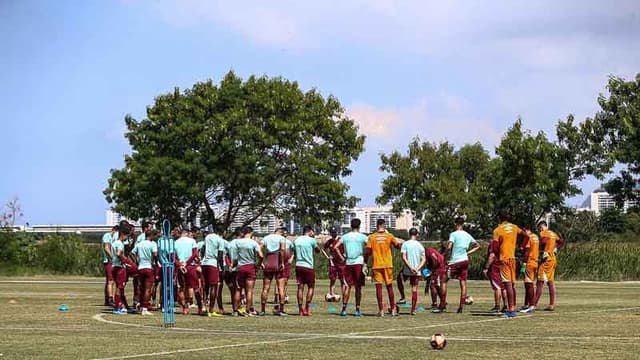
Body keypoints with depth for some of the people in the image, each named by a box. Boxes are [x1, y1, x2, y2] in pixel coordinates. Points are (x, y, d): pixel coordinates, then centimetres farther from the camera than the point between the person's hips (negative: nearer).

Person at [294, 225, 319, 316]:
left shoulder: (296, 240, 10)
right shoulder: (311, 240, -5)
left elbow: (295, 253, 14)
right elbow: (318, 250, 11)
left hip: (298, 266, 5)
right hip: (308, 267, -4)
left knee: (300, 288, 6)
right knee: (311, 287, 7)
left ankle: (300, 310, 4)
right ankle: (306, 309, 0)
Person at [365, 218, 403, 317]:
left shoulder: (371, 237, -1)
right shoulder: (389, 236, 0)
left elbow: (367, 251, -6)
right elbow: (398, 246, 10)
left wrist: (366, 261, 7)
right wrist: (400, 243, 31)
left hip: (376, 265, -1)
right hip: (388, 264, 1)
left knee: (379, 286, 0)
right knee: (389, 286, 10)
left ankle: (381, 310, -5)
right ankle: (393, 309, 11)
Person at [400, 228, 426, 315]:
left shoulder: (405, 244, -2)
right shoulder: (420, 245, 5)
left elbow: (404, 258, -12)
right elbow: (424, 260, 0)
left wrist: (410, 268, -13)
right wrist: (417, 268, -7)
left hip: (406, 270, -2)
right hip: (417, 271, 2)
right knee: (414, 289, 4)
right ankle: (413, 309, 2)